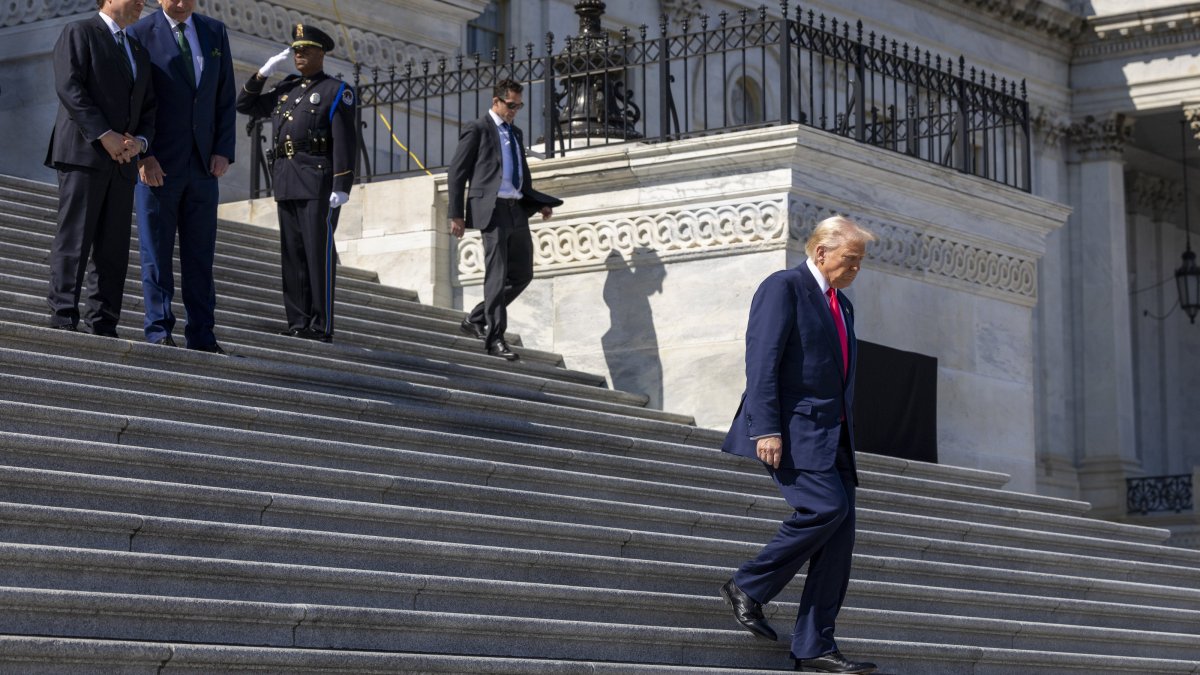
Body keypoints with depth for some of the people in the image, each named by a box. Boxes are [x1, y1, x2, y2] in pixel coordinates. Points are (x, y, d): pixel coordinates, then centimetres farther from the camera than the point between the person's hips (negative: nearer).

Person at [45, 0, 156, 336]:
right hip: (83, 153, -7)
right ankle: (63, 318, -10)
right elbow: (69, 88, -10)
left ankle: (103, 326, 2)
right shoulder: (79, 33, 3)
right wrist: (104, 135, -17)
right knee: (74, 238, -10)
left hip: (122, 162, 7)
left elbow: (148, 109, 20)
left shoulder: (139, 52, 25)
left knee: (113, 247, 2)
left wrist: (140, 141, -1)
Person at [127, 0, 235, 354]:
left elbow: (226, 97, 10)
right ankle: (158, 330, 5)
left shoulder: (215, 33, 11)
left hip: (203, 164, 4)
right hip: (157, 164, -4)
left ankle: (202, 335, 7)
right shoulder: (140, 34, -3)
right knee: (156, 253, 0)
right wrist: (142, 155, -14)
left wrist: (224, 150, 0)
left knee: (200, 255, 5)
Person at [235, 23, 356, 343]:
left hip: (318, 182, -7)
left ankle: (321, 326, -7)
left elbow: (345, 142, -8)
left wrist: (342, 186, -17)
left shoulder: (336, 91, 0)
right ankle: (299, 321, 9)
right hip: (286, 184, 7)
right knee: (292, 254, 6)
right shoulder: (286, 89, 19)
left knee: (318, 253, -8)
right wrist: (264, 72, 11)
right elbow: (245, 105, 23)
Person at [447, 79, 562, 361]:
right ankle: (494, 337, -4)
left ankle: (477, 320, 18)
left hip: (517, 209, 8)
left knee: (522, 274, 7)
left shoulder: (515, 134, 21)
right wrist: (456, 214, -9)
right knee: (497, 275, -8)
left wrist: (540, 203, 11)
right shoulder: (477, 129, 0)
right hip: (493, 209, -8)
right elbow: (456, 173, -3)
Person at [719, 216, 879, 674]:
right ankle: (748, 588, -6)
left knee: (840, 534, -1)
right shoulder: (784, 288, -3)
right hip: (794, 429, -8)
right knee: (826, 507, -24)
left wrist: (846, 439, 19)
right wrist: (766, 429, -21)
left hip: (832, 436, 8)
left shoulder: (841, 305, 23)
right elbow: (762, 360, -13)